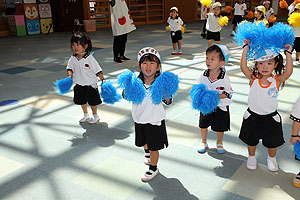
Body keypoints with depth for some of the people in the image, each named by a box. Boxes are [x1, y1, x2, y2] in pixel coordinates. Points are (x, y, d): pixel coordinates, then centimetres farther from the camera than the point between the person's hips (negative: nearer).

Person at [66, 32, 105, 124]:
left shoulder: (90, 58, -19)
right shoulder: (72, 58, -5)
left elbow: (97, 70, -16)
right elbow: (70, 68, 4)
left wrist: (103, 79, -21)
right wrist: (69, 75, -14)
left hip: (90, 85, -5)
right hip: (79, 85, 5)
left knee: (92, 101, 10)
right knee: (81, 101, 20)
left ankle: (95, 116, 31)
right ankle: (86, 115, 42)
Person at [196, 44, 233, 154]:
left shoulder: (224, 78, -19)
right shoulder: (203, 75, -11)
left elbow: (229, 94, -15)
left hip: (220, 108, -2)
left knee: (220, 127, 15)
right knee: (203, 125, 16)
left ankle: (219, 143, 40)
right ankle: (203, 142, 39)